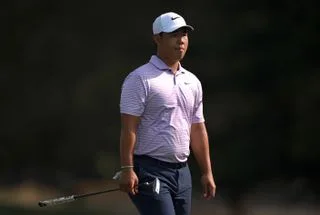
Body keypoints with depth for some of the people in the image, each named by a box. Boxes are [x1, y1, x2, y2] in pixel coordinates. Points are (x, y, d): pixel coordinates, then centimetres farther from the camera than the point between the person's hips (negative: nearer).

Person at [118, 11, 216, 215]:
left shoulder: (193, 82, 15)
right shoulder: (140, 79, -7)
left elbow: (198, 130, 19)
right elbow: (129, 128, -12)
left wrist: (207, 171, 15)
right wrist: (127, 169, -19)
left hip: (182, 172, 7)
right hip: (150, 170, -7)